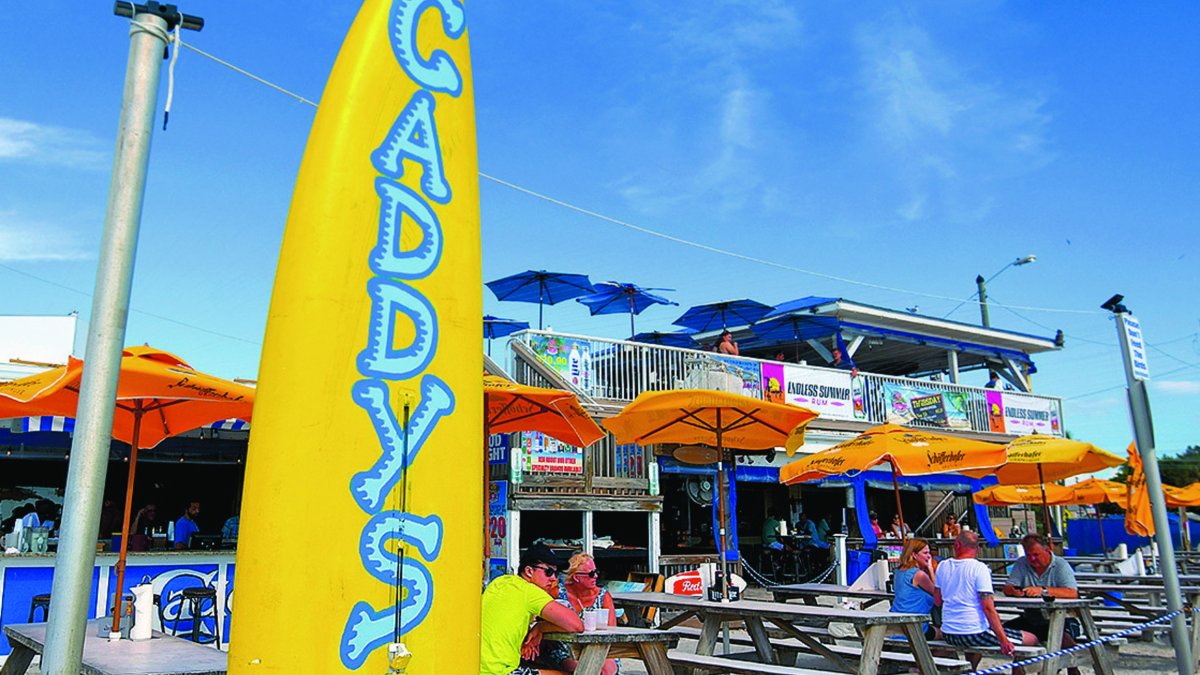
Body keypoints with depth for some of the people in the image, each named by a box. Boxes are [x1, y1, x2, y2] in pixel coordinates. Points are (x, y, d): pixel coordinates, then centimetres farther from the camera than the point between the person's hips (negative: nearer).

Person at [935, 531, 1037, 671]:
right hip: (973, 633, -6)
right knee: (1031, 640, 6)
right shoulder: (979, 568, -12)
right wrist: (1003, 640, -17)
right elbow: (988, 608, -18)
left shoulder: (943, 566, 4)